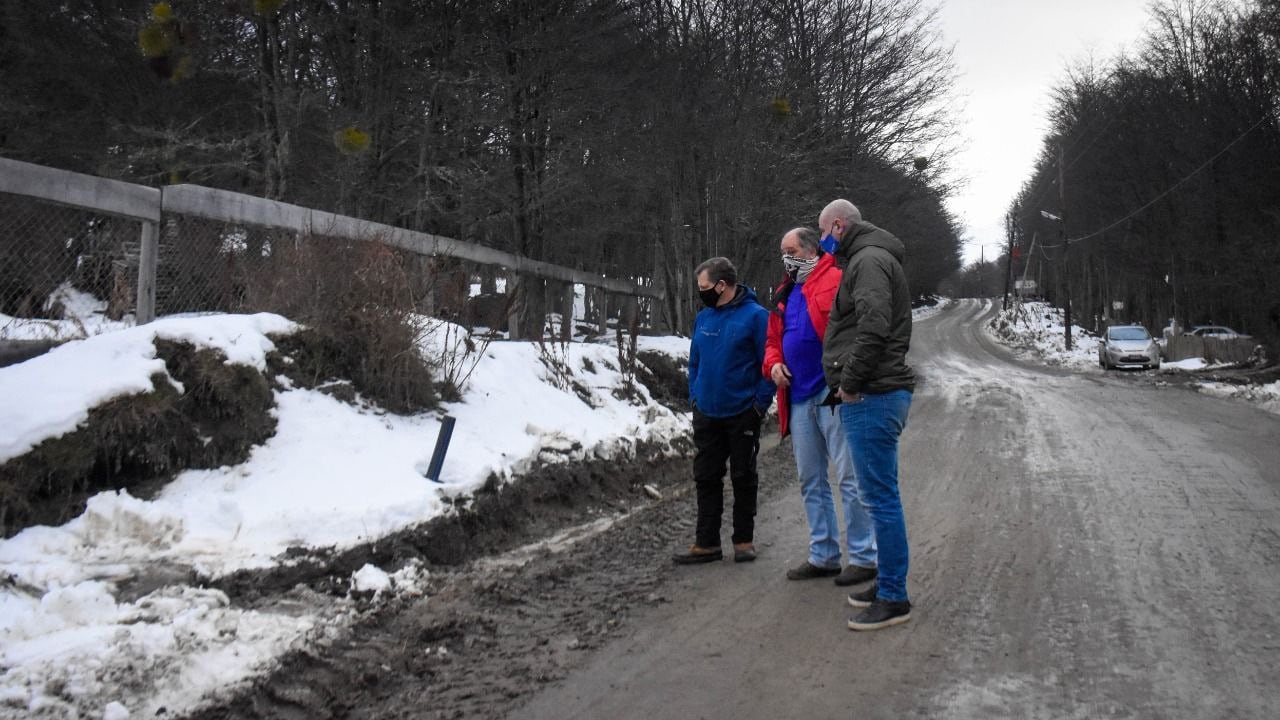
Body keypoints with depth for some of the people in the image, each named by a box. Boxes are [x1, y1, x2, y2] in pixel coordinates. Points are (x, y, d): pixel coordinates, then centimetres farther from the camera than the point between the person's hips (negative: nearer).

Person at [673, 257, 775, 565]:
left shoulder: (755, 316, -11)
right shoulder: (703, 317, 8)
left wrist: (760, 405, -13)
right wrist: (695, 397, 7)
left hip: (742, 415, -6)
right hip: (706, 414, 6)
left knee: (743, 479, 7)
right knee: (706, 478, 8)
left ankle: (744, 540, 19)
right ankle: (707, 543, 15)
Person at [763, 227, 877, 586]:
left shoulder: (836, 280, -8)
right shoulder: (784, 294, 18)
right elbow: (774, 339, 26)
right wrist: (773, 363, 5)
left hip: (832, 394, -9)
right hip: (799, 399, 9)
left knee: (849, 478, -3)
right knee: (810, 481, 14)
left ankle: (863, 557, 6)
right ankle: (823, 555, 23)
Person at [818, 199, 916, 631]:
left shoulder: (869, 259, -11)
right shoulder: (865, 259, 23)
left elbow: (873, 325, -25)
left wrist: (850, 382, -18)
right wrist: (851, 384, 14)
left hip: (871, 398, -11)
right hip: (874, 396, 11)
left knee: (880, 498, -7)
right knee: (880, 495, 16)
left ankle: (893, 598, -1)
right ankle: (887, 583, 25)